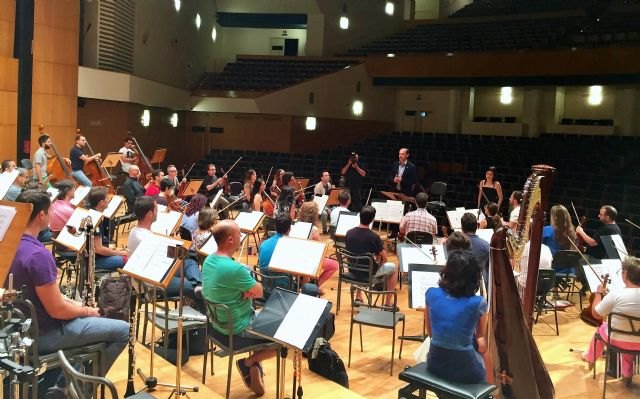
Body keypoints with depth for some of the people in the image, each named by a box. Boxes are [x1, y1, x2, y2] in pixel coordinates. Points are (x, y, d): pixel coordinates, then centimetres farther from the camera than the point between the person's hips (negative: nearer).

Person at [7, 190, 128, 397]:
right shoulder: (37, 255, -29)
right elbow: (56, 310, -25)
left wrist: (70, 302, 8)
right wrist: (87, 311, -7)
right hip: (43, 333, -9)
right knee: (122, 330, -2)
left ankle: (45, 386, 30)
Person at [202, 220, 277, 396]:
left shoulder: (209, 260, -2)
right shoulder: (234, 268, -31)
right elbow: (259, 292, -16)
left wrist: (248, 289, -12)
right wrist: (252, 288, 0)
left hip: (218, 323, 9)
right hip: (236, 331, -9)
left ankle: (254, 371, 23)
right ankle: (248, 363, 9)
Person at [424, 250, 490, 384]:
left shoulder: (431, 294, -8)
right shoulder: (478, 303, -16)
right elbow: (480, 337, 3)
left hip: (435, 364, 4)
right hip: (465, 370, -3)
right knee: (484, 348, 29)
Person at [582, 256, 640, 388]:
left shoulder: (616, 295, -26)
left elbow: (596, 313, -10)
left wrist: (599, 293, 3)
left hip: (617, 341, -3)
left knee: (602, 328, 31)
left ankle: (590, 358, 53)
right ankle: (627, 375, 44)